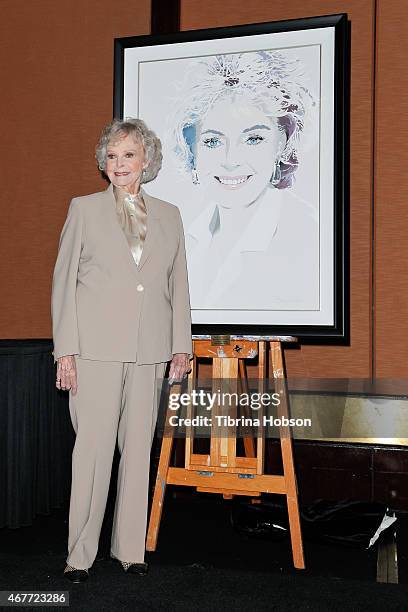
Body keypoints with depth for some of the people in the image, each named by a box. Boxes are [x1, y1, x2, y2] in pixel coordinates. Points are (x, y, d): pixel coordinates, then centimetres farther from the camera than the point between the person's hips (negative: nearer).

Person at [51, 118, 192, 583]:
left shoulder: (168, 215, 13)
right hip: (97, 348, -3)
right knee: (94, 448, -4)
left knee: (139, 448, 7)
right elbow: (64, 280, 2)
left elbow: (178, 284, 13)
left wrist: (181, 346, 7)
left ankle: (130, 548, 17)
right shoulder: (84, 209, 6)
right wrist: (65, 351, -5)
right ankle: (79, 554, 8)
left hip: (150, 351, 3)